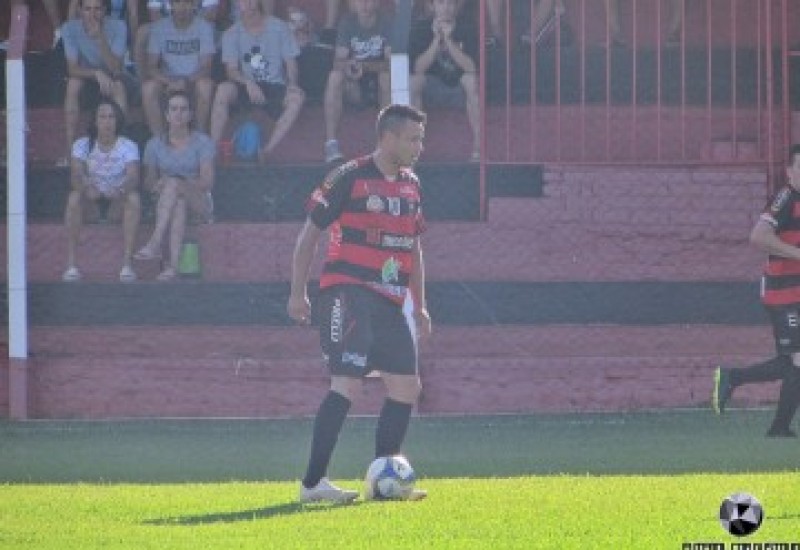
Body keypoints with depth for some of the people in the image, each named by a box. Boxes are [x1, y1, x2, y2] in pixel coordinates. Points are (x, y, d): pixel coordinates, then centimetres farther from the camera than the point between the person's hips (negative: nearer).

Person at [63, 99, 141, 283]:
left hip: (119, 196, 0)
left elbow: (133, 177, -23)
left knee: (134, 198, -33)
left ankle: (127, 263, -34)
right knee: (74, 197, -32)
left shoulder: (128, 147, -8)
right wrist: (87, 188, -42)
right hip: (92, 195, 0)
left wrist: (120, 191, -45)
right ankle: (71, 263, -34)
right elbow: (76, 175, -19)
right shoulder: (83, 145, -5)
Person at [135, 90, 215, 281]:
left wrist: (177, 184, -25)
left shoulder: (202, 142, 0)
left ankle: (155, 244, -49)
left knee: (174, 182, -34)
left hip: (199, 203, -2)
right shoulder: (155, 144, 9)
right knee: (179, 204, -36)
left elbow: (207, 182, -9)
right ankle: (173, 264, -53)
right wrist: (156, 185, -15)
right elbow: (149, 181, 11)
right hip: (165, 203, 2)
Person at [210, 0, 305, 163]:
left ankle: (267, 150, -40)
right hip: (246, 87, 0)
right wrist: (248, 83, -26)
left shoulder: (279, 27, 2)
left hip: (276, 88, 0)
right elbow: (231, 70, -5)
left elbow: (291, 62, 2)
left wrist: (292, 84, -19)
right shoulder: (232, 34, 3)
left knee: (297, 97, -32)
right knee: (224, 89, -32)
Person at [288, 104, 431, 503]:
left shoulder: (410, 185, 15)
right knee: (348, 383, -17)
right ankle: (313, 482, -15)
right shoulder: (350, 178, -7)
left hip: (390, 302, 8)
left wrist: (419, 305, 21)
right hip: (349, 293, -8)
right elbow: (309, 234, -3)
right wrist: (298, 293, -6)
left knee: (407, 387, 5)